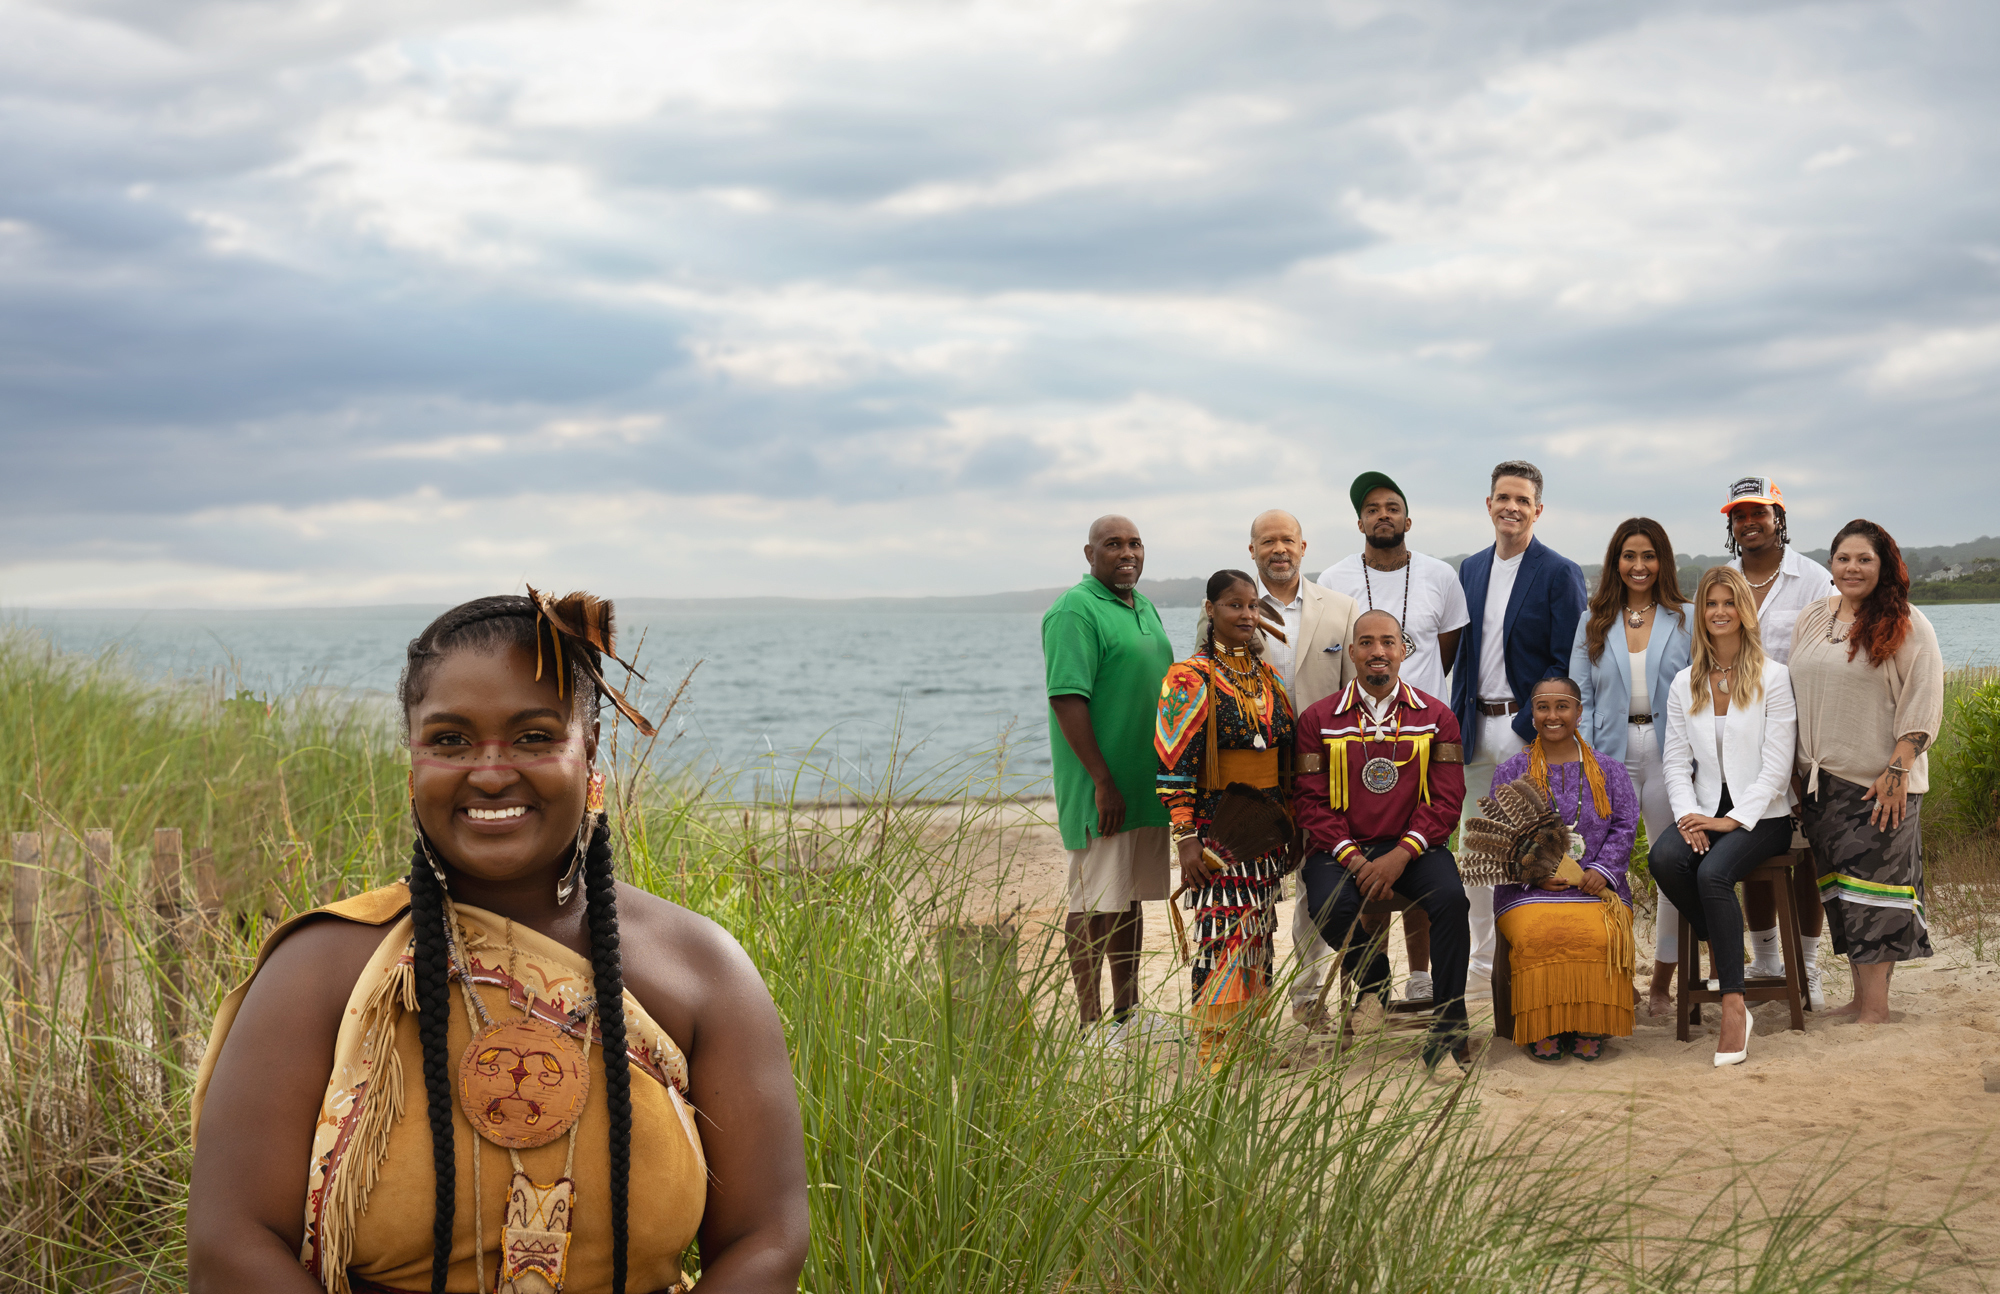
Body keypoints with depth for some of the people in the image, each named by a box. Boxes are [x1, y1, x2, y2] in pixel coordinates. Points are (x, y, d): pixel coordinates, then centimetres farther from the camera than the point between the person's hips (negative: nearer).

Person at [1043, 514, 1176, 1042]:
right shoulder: (1076, 612, -13)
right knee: (1094, 903, -4)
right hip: (1102, 791, -9)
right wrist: (1103, 781, -22)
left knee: (1128, 898, 15)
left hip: (1146, 786, 9)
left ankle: (1127, 1011, 23)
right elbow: (1067, 700, -20)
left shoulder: (1144, 608, 15)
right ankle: (1091, 1023, 0)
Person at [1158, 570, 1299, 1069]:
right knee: (1221, 929, -7)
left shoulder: (1268, 674, 12)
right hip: (1217, 823, -6)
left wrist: (1290, 824, 16)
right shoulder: (1190, 679, -7)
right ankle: (1214, 1049, -2)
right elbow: (1175, 765, -11)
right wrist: (1185, 838, -16)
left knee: (1259, 929, 9)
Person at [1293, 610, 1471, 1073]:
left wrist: (1402, 854, -15)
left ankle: (1448, 1023, -16)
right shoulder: (1319, 719, 5)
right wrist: (1352, 859, -14)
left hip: (1411, 847, 0)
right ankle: (1375, 988, 2)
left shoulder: (1435, 717, 7)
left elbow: (1446, 798, 1)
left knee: (1450, 897, -30)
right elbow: (1310, 799, 0)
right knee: (1329, 908, -31)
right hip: (1342, 848, 0)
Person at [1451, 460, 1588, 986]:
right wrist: (1456, 724, 9)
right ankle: (1485, 957, 22)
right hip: (1478, 727, 6)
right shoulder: (1471, 570, 12)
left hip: (1529, 729, -6)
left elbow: (1566, 665, -11)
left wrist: (1529, 728, -16)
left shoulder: (1559, 574, -6)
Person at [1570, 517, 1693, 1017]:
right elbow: (1579, 696, 7)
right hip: (1611, 755, 1)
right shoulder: (1593, 622, 10)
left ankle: (1662, 983, 13)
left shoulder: (1685, 621, 5)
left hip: (1669, 752, -1)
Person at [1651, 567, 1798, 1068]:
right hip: (1705, 811, 4)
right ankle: (1713, 942, -2)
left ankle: (1734, 1007, -30)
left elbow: (1776, 767, -6)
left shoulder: (1772, 678, -1)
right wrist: (1689, 815, -10)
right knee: (1665, 858, -29)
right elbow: (1677, 763, 9)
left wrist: (1734, 820, -16)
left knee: (1713, 872, -32)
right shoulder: (1685, 684, 13)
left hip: (1761, 815, -4)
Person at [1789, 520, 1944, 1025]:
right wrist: (1803, 766, 13)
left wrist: (1897, 771, -16)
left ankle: (1875, 1005, -2)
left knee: (1874, 886, -6)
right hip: (1822, 777, 6)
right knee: (1840, 889, 7)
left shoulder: (1907, 627, -4)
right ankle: (1860, 997, 14)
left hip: (1881, 782, -6)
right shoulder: (1813, 620, 13)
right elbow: (1794, 693, 18)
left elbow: (1923, 706, -8)